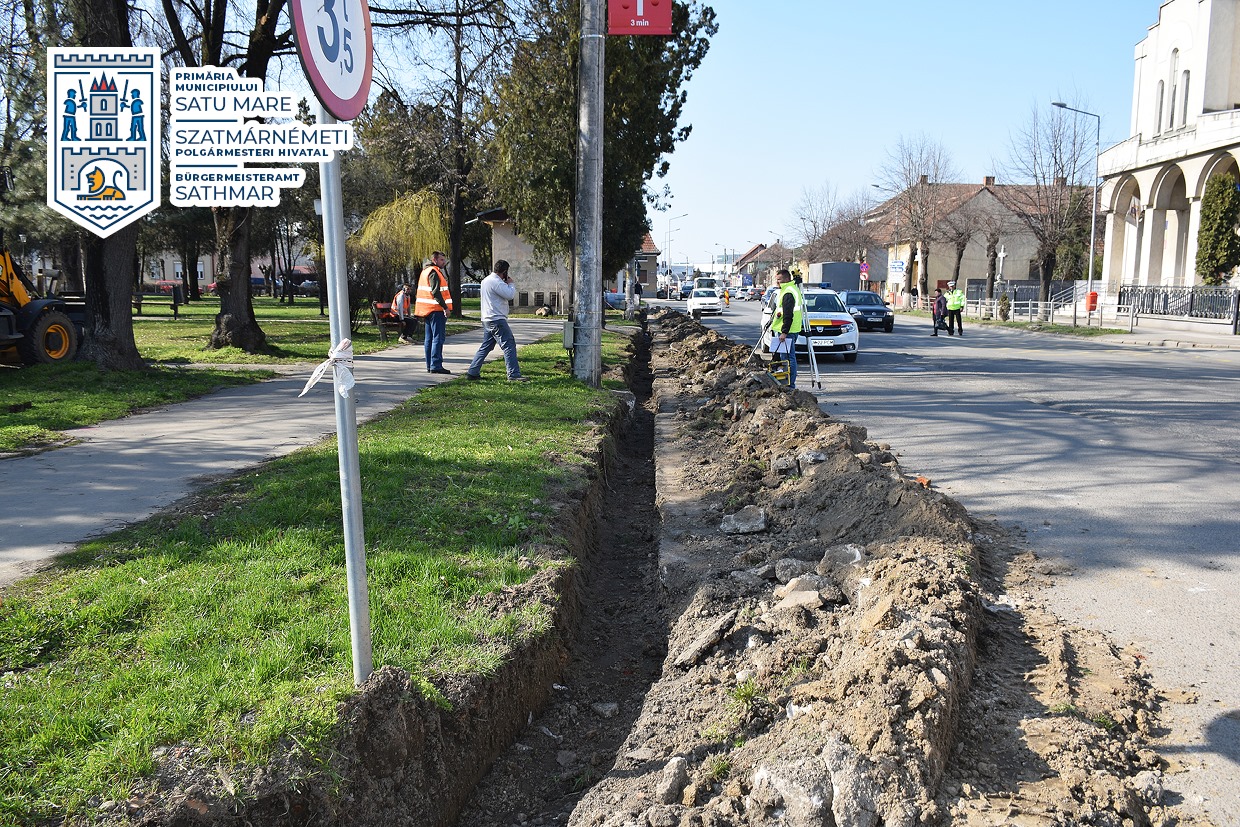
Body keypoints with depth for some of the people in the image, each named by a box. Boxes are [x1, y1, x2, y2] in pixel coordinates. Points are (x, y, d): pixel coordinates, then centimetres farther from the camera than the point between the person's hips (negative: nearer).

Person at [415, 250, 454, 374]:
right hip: (436, 310, -10)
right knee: (438, 338, -9)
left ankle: (430, 366, 15)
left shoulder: (425, 271, 20)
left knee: (429, 339, 11)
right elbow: (436, 292, -21)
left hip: (426, 310, 10)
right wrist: (445, 307, -21)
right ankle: (436, 365, -12)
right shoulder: (434, 272, -12)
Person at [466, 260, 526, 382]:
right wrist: (510, 284, -3)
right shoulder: (495, 282, -16)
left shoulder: (486, 280, 17)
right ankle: (513, 374, -10)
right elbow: (510, 295, -20)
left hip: (487, 320, 10)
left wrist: (506, 284, 12)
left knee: (485, 347, 14)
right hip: (496, 319, -10)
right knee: (509, 345, -8)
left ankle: (472, 372, 15)